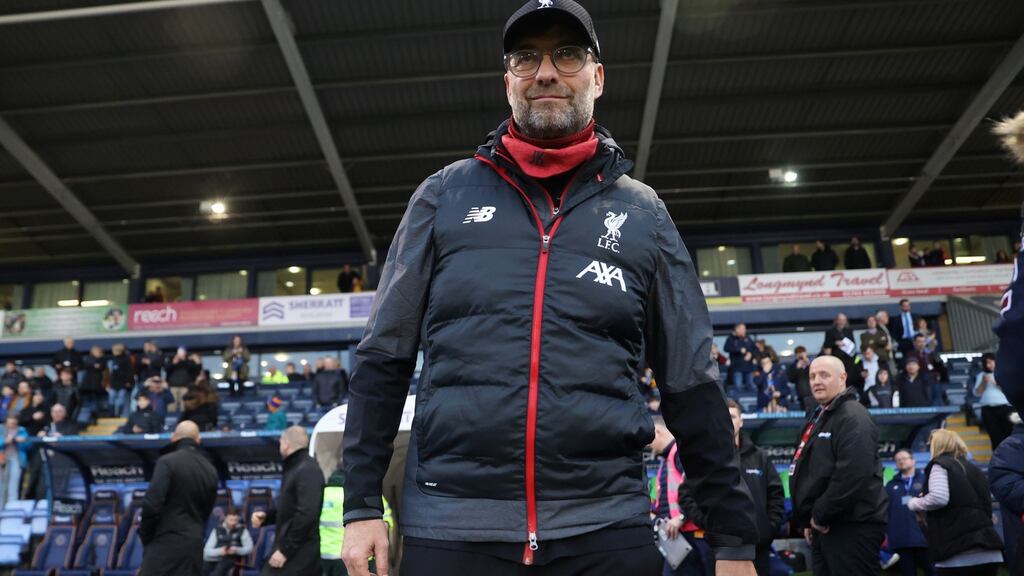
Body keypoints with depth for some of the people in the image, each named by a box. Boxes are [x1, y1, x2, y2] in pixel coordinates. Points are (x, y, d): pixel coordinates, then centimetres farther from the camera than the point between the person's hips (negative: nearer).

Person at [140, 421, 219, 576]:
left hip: (165, 543, -6)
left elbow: (152, 504, -14)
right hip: (194, 545, 6)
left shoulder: (167, 462, -9)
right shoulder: (210, 470, 11)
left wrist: (145, 535, -1)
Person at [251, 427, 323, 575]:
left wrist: (285, 549, -20)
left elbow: (306, 514, -24)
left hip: (300, 554, -10)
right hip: (290, 550, 10)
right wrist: (266, 515, 8)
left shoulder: (308, 470, -15)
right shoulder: (293, 468, 19)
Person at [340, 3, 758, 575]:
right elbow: (384, 356, 6)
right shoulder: (445, 195, 5)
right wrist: (363, 503, 1)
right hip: (449, 527, 0)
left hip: (607, 529, 1)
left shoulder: (643, 212, 6)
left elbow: (693, 383, 6)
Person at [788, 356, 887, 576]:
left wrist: (821, 515, -17)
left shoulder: (853, 417, -12)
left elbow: (853, 475, -24)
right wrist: (809, 520, 16)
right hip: (824, 526, 10)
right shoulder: (819, 418, 19)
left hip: (853, 526, -10)